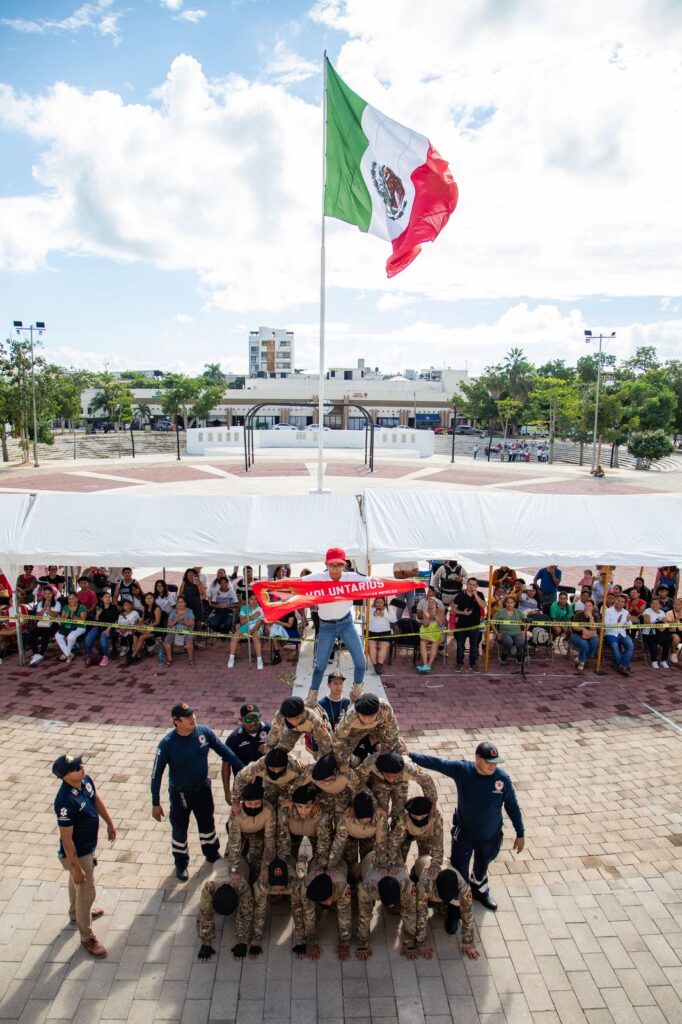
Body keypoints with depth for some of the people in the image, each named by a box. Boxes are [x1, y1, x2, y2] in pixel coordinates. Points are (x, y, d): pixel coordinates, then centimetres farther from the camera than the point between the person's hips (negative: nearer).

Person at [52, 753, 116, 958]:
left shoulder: (86, 780, -15)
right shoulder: (66, 802, -39)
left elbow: (97, 800, 6)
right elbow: (66, 839, -30)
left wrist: (109, 823, 13)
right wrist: (76, 868, -22)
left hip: (89, 845, 8)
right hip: (77, 853, -8)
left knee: (77, 883, 32)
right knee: (87, 892, 10)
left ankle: (76, 912, 58)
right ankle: (87, 937, 31)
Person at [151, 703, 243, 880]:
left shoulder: (204, 732, -19)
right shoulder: (167, 743, -27)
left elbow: (225, 751, -9)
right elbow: (157, 773, -18)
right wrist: (156, 803, -14)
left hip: (203, 788, 3)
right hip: (180, 793, -3)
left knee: (207, 823, 24)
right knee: (180, 829, 18)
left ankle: (212, 854, 51)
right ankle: (181, 863, 44)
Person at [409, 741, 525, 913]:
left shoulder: (502, 778, -21)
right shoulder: (462, 769, -25)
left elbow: (512, 806, -9)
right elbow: (435, 762, -23)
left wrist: (520, 834, -2)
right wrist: (409, 755, -28)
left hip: (491, 836, 2)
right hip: (464, 833, -2)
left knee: (482, 866, 27)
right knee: (459, 868, 11)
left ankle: (480, 890, 57)